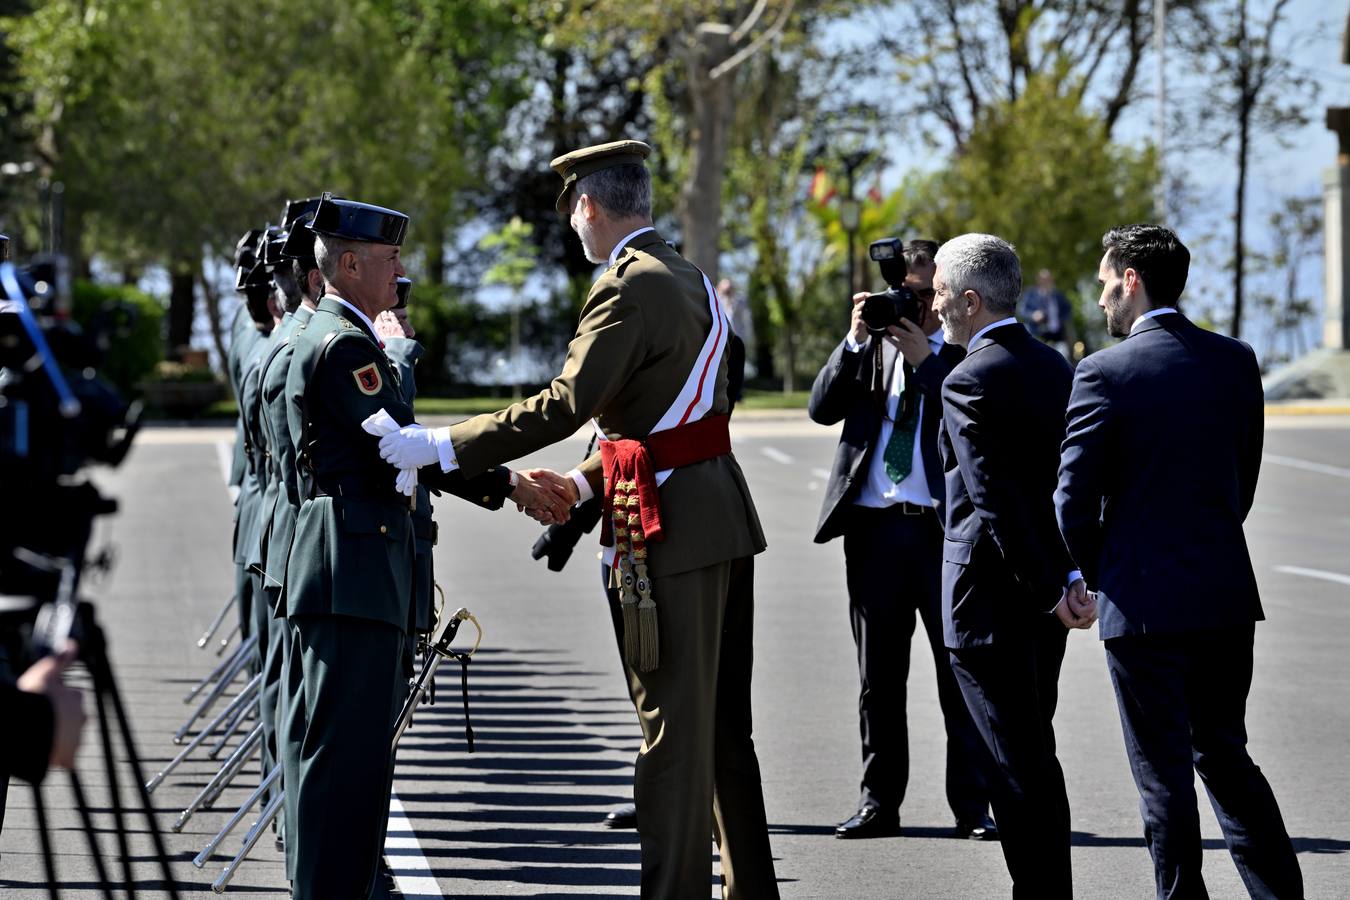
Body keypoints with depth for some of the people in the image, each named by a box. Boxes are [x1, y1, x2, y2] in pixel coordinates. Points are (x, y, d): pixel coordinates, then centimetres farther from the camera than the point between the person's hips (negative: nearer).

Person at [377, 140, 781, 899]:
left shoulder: (629, 288, -15)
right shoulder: (692, 280, 14)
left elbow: (565, 406, -24)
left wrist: (439, 448, -23)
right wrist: (588, 481, 17)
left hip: (671, 529, -9)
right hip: (726, 517, 9)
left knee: (674, 729, -4)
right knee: (724, 724, 16)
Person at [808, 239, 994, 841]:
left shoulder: (964, 350, 3)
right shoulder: (871, 347, 14)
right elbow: (823, 408, 3)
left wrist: (924, 357, -15)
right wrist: (855, 341, -7)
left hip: (944, 526, -4)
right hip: (873, 527, 4)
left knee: (960, 669, -2)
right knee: (878, 674, 8)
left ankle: (972, 805, 3)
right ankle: (879, 802, 15)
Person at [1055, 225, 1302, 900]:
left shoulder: (1105, 371, -12)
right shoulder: (1236, 361, 4)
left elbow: (1074, 498, -11)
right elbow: (1245, 480, 10)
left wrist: (1097, 577, 4)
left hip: (1144, 602, -5)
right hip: (1227, 596, 5)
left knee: (1163, 770, 3)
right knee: (1224, 754, 17)